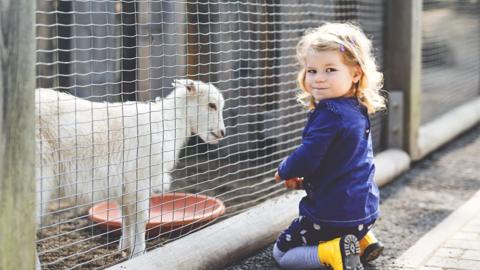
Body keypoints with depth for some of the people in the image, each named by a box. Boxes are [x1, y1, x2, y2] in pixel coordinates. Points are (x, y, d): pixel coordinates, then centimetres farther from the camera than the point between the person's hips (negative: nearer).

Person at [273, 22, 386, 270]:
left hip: (334, 213, -9)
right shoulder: (357, 111, 6)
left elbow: (307, 158, -23)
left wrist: (283, 171, -2)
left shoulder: (329, 115, -23)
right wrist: (304, 180, 13)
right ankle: (362, 240, 16)